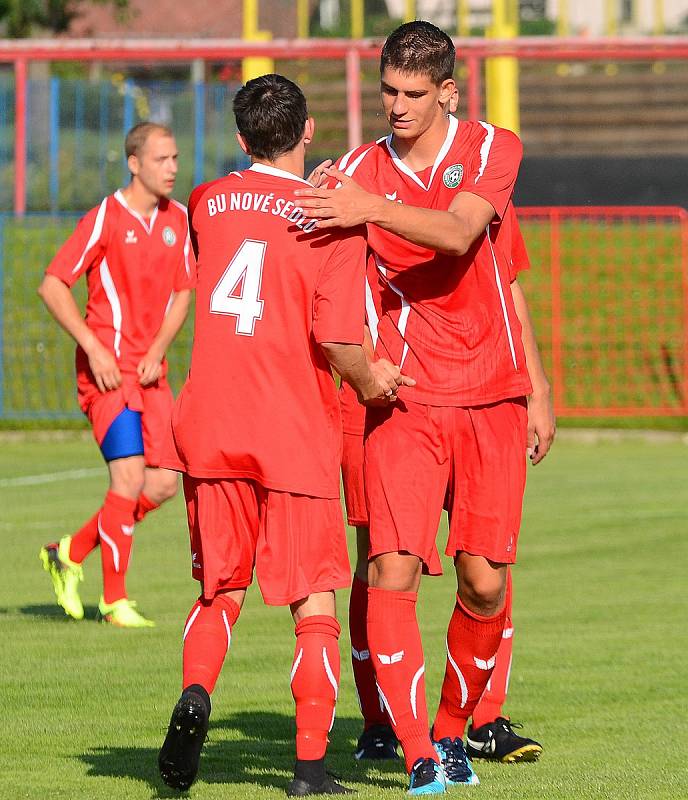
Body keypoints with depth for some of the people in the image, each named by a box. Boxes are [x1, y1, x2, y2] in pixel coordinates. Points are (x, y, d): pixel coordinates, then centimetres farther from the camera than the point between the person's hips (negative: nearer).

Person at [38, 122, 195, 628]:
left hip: (150, 371, 6)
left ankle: (70, 553, 19)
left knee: (164, 484, 0)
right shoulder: (106, 218, -9)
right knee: (130, 475, -15)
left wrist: (158, 351, 0)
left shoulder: (178, 219, 9)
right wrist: (94, 349, -15)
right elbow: (52, 286, -9)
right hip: (108, 369, -6)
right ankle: (115, 600, -3)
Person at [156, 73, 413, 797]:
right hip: (296, 437, -3)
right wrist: (370, 381, 4)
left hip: (210, 428, 3)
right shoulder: (335, 220, -8)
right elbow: (337, 339, -16)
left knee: (220, 590, 17)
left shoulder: (206, 204, 6)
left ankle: (195, 692, -10)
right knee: (314, 608, 5)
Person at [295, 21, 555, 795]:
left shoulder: (491, 149, 1)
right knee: (392, 570, -15)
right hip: (404, 401, 0)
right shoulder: (357, 173, 5)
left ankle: (452, 729, 20)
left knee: (485, 582, -2)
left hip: (492, 397, 0)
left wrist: (372, 210, -32)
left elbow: (459, 234, -18)